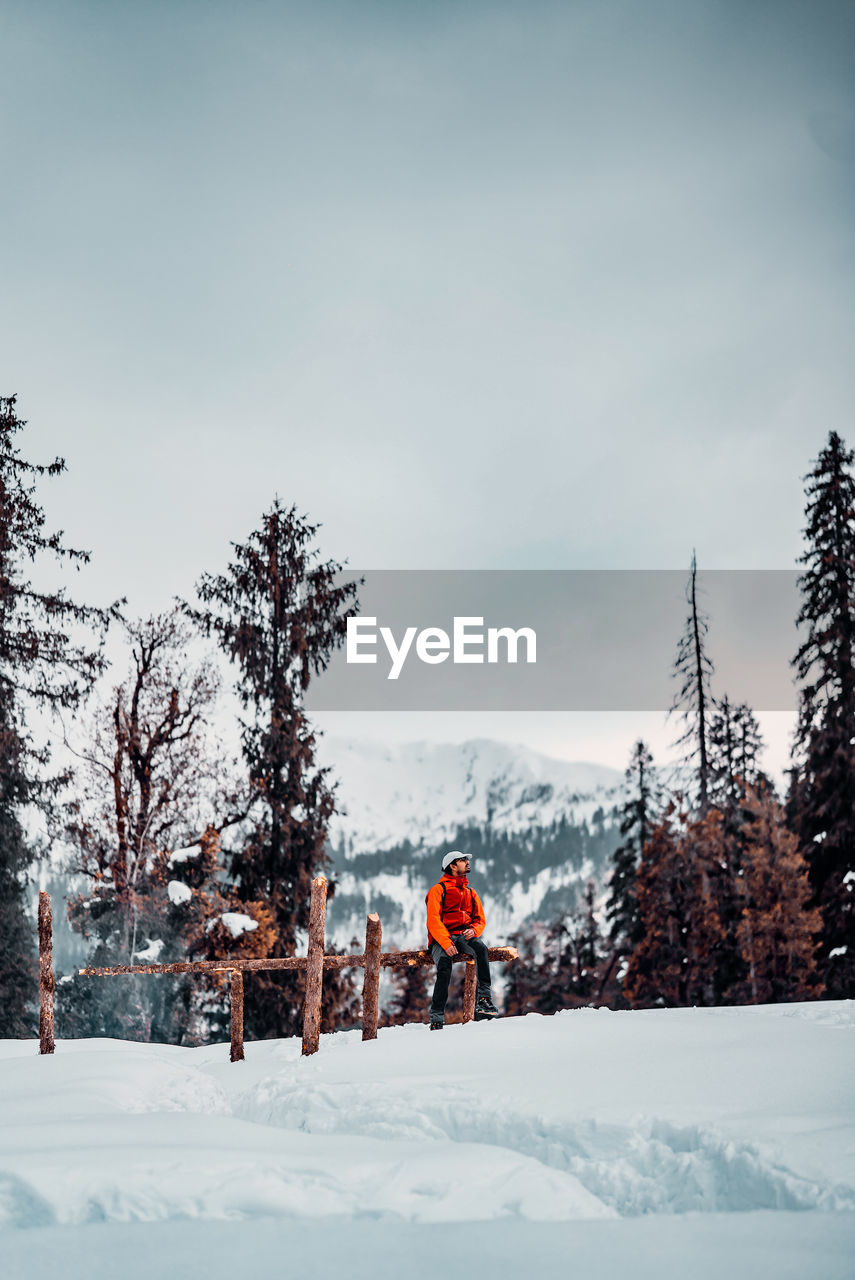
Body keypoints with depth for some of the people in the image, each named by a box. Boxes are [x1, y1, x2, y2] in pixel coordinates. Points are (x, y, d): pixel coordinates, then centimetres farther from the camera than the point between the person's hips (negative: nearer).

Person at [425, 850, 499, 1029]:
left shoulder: (470, 893, 27)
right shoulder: (438, 890, 9)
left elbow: (480, 920, 21)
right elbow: (433, 921, -3)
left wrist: (473, 930, -4)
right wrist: (446, 943, -19)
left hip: (465, 936, 4)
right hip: (442, 939, -3)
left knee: (480, 948, -32)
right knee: (444, 967, -31)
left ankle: (483, 997, -37)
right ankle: (437, 1018, -27)